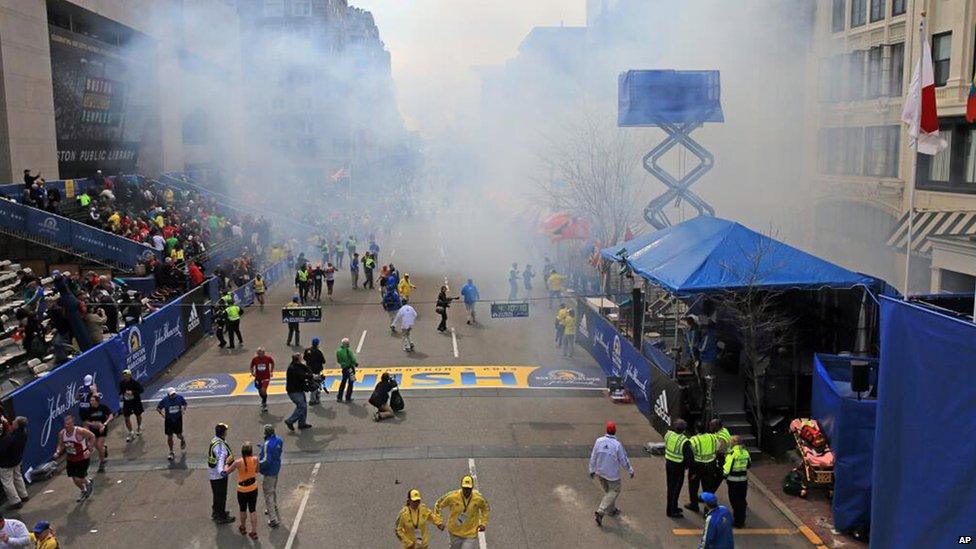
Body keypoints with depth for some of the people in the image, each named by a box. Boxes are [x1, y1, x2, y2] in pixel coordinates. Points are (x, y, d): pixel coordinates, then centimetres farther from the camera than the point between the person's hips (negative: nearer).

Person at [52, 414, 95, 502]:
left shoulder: (80, 431, -25)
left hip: (82, 458, -5)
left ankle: (89, 483, 26)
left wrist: (89, 450, -18)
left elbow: (92, 436, -12)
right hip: (71, 459, 5)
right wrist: (58, 452, -12)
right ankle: (84, 491, 43)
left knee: (78, 479, -9)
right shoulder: (61, 433, -9)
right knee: (74, 479, 13)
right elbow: (61, 445, 8)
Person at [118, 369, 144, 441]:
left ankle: (139, 428, 44)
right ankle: (130, 433, 6)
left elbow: (141, 390, -16)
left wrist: (132, 392, -29)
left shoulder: (135, 383, -17)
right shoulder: (121, 383, -4)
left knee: (138, 415, 17)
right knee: (127, 418, -5)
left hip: (136, 401, -2)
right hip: (127, 402, 2)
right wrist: (121, 395, -8)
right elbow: (120, 391, 13)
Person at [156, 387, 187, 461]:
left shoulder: (179, 397, -13)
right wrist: (162, 414, -14)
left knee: (179, 435, 7)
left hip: (178, 419, 0)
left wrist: (184, 410, -8)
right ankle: (171, 452, 22)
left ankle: (182, 440, 46)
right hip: (169, 420, 0)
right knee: (169, 436, 5)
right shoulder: (164, 400, -16)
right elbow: (158, 408, -2)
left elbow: (184, 404, 7)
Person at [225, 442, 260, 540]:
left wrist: (228, 463, 10)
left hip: (242, 490, -1)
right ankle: (254, 532, 17)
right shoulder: (255, 460, -16)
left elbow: (227, 472, -7)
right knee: (253, 510, 13)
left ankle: (243, 528, 42)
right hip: (253, 489, 1)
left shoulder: (238, 462, -22)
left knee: (243, 510, 21)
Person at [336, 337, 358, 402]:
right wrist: (356, 363, 3)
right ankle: (348, 398, 12)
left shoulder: (338, 351, -3)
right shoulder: (348, 351, -21)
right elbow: (353, 359, -17)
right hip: (350, 368, -6)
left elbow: (338, 360, 5)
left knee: (343, 381, 21)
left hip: (344, 368, 6)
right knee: (350, 383, 8)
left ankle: (339, 397, 23)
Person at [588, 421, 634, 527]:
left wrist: (592, 470, 12)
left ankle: (611, 510, 37)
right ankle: (600, 512, -2)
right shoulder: (617, 445, -23)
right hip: (612, 474, -5)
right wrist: (630, 471, 4)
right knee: (614, 491, 9)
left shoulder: (599, 441, -11)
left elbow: (593, 457, -2)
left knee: (607, 490, 23)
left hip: (600, 472, 5)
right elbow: (624, 460, -13)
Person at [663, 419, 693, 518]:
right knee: (676, 488, 8)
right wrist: (686, 465, -2)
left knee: (670, 487, 20)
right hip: (678, 466, -6)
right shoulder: (684, 441, -25)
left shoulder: (668, 434, -8)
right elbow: (690, 456, -20)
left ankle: (671, 508, 35)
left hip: (668, 463, 6)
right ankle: (673, 511, 16)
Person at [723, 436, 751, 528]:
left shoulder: (732, 453, -17)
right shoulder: (745, 452, 3)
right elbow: (749, 465, 15)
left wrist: (725, 475, 0)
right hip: (744, 479, 6)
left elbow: (728, 467, -17)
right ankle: (742, 521, 23)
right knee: (742, 500, 15)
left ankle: (737, 521, 8)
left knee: (735, 501, 3)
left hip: (733, 480, -6)